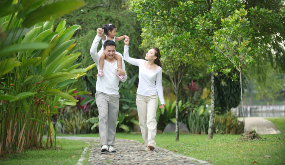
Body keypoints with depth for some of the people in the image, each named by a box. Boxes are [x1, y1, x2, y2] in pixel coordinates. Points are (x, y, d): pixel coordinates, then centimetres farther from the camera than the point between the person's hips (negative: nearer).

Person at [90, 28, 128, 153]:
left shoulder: (120, 62, 11)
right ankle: (104, 144, -26)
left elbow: (124, 80, 15)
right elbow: (92, 51, -15)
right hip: (102, 94, -3)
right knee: (103, 117, -18)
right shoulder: (100, 61, 4)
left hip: (114, 95, 3)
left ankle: (111, 144, 9)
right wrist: (98, 36, -15)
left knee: (113, 120, 4)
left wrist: (123, 74, -9)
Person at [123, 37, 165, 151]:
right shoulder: (141, 63, 3)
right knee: (143, 121, 2)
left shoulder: (158, 69, -2)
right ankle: (146, 144, 8)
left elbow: (159, 85, 3)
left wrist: (162, 101, 0)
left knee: (151, 119, -17)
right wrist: (126, 45, 0)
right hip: (141, 96, 3)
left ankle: (151, 143, -27)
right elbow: (126, 58, 10)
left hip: (152, 97, -3)